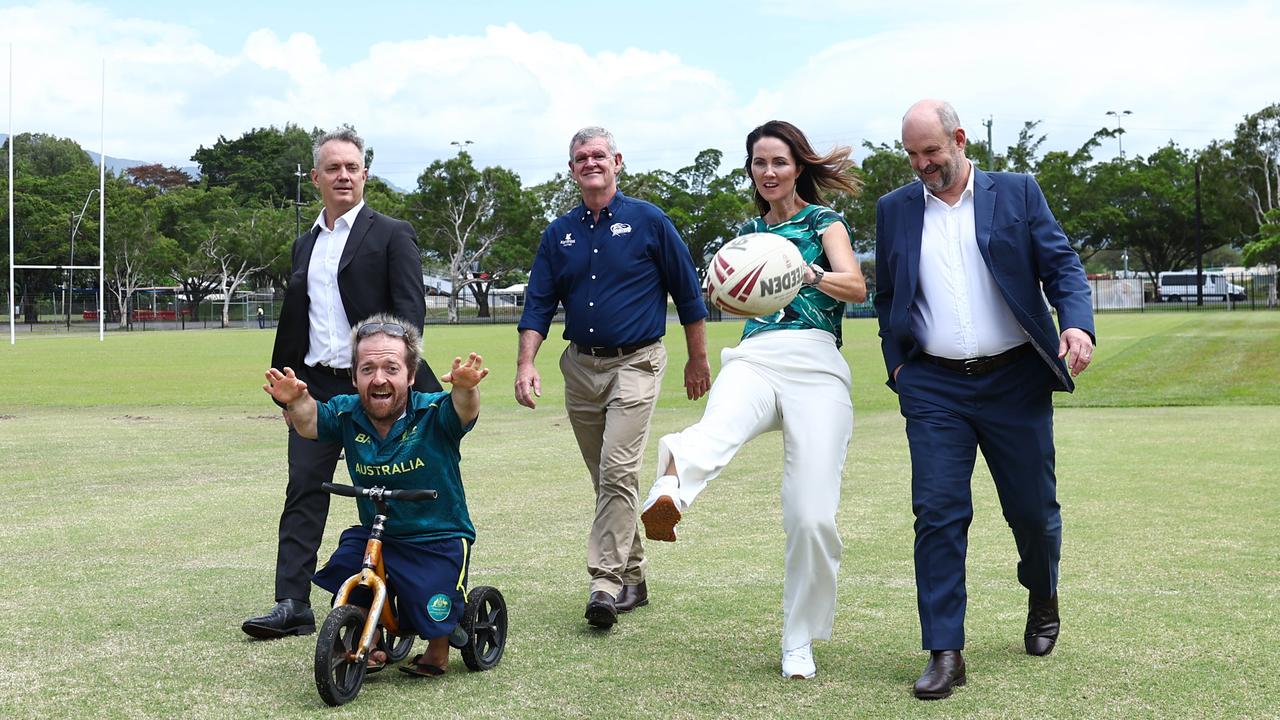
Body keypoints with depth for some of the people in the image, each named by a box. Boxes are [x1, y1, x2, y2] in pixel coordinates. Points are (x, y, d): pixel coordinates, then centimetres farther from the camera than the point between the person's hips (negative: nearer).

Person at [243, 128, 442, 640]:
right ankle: (292, 605, 1)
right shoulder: (305, 244, 18)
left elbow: (410, 310, -9)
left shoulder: (391, 234, -1)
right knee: (303, 493, 0)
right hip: (317, 386, 5)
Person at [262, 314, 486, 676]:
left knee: (433, 615, -13)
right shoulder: (347, 413, -4)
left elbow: (462, 412, -34)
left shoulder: (431, 413, -16)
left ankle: (438, 651, 24)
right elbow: (310, 424, -20)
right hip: (373, 535, 4)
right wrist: (297, 401, -43)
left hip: (438, 540, -4)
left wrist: (465, 389, -58)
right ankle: (370, 649, 16)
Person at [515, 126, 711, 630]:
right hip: (580, 366, 5)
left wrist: (698, 360, 4)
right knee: (605, 479, 11)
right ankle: (632, 579, 22)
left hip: (634, 365, -5)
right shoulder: (560, 234, 9)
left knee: (617, 471, -17)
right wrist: (526, 363, -7)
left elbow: (688, 292, 3)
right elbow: (538, 304, 7)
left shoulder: (648, 221, -1)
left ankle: (606, 582, -16)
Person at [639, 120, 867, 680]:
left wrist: (807, 274, -22)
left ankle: (799, 643, 8)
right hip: (753, 358, 2)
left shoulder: (824, 222, 13)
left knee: (813, 515, -11)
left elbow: (857, 287, -6)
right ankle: (669, 493, -73)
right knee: (720, 427, -38)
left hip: (816, 365, -2)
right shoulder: (750, 232, 25)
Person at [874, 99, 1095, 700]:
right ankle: (945, 654, -2)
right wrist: (896, 364, 5)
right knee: (937, 514, -7)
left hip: (1015, 381, -1)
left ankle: (1043, 599, 39)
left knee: (1033, 509, 8)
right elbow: (886, 297, 17)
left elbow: (1061, 264, 1)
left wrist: (1077, 323, -18)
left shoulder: (1017, 192, 4)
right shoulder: (894, 210, 10)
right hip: (933, 387, 1)